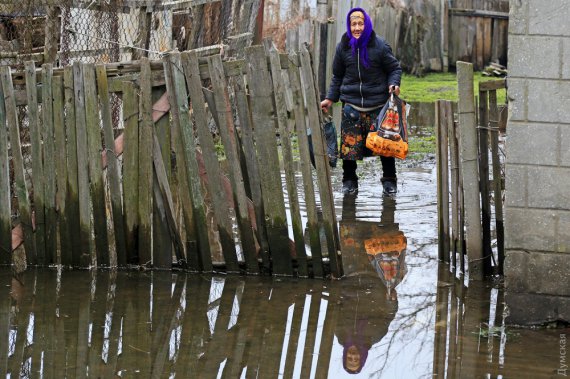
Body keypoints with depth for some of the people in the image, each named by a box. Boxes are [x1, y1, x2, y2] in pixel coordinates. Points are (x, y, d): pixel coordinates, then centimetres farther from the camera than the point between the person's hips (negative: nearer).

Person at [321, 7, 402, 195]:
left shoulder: (380, 46, -3)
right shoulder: (343, 47, 5)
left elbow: (395, 68, 6)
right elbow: (337, 76, 16)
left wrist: (393, 84, -14)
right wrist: (330, 98, 9)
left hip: (378, 104, -2)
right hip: (351, 104, 2)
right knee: (349, 143, -3)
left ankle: (389, 180, 16)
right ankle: (349, 181, 14)